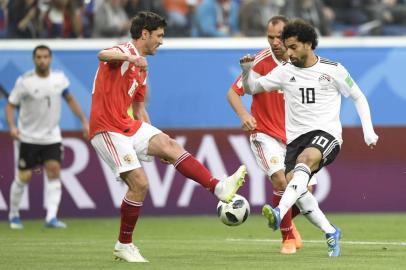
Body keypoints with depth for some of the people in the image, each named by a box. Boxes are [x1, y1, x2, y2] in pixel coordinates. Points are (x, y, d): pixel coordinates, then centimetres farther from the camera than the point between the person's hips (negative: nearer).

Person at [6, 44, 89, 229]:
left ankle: (51, 217, -16)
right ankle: (13, 214, 21)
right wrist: (12, 127, -24)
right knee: (24, 177, -1)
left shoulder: (59, 78, -1)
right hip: (29, 137, -3)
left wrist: (83, 121, 11)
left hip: (52, 137, 3)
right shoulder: (25, 82, -12)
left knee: (54, 171, -13)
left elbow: (70, 99, 14)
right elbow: (10, 105, -9)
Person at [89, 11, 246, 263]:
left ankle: (219, 187, -26)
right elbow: (103, 55, -34)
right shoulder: (125, 51, -8)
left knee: (170, 145, -13)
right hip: (108, 129, -8)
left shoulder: (141, 68, 21)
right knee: (140, 184, -13)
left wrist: (156, 145, 18)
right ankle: (124, 245, 1)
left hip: (130, 126, 8)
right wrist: (131, 57, -54)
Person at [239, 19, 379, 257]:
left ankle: (279, 213, -54)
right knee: (294, 184, -16)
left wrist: (369, 130, 2)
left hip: (326, 133, -4)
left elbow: (359, 97, 12)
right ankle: (331, 233, 2)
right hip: (296, 137, 4)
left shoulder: (333, 70, 1)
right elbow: (252, 88, 13)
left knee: (305, 159, -35)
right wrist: (247, 70, -8)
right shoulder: (285, 72, 8)